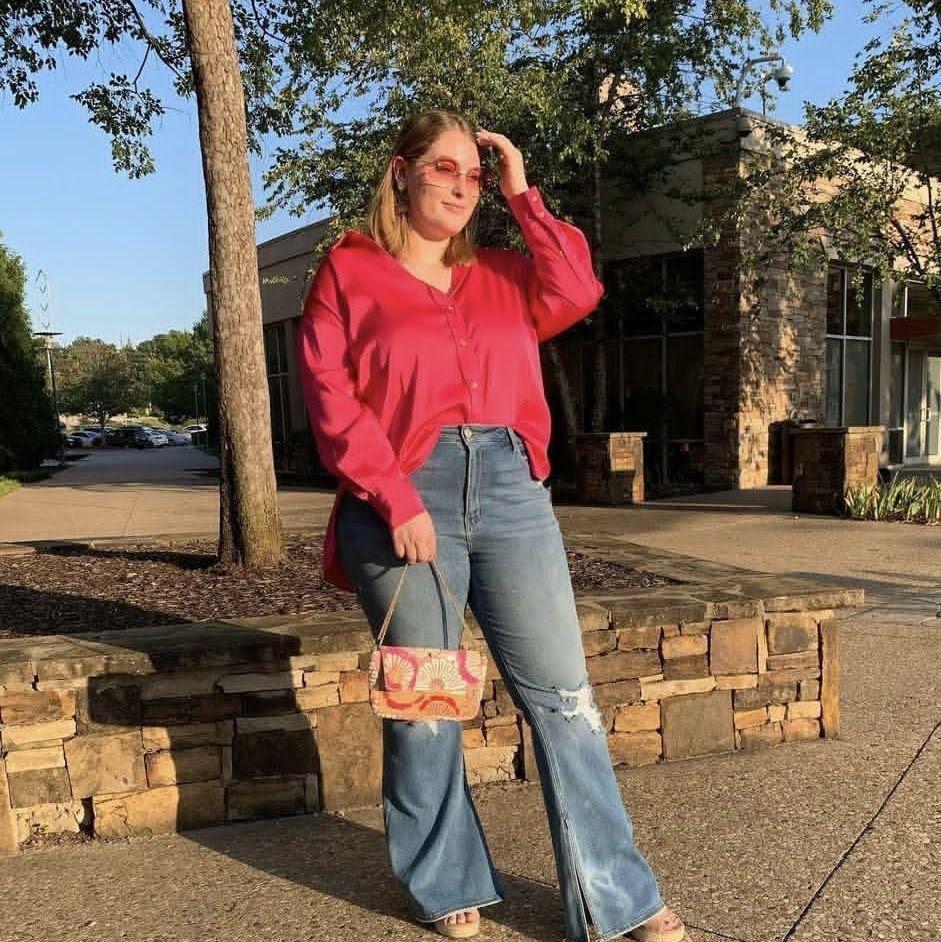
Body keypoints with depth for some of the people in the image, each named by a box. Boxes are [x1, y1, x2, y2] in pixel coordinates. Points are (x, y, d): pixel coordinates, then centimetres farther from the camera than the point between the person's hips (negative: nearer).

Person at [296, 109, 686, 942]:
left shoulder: (500, 276, 20)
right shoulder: (348, 273, 8)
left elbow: (577, 292, 3)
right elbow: (333, 404, -2)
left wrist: (523, 194, 10)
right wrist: (394, 500, -13)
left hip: (512, 491, 3)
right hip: (404, 500, -3)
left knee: (562, 693, 2)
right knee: (423, 703, 5)